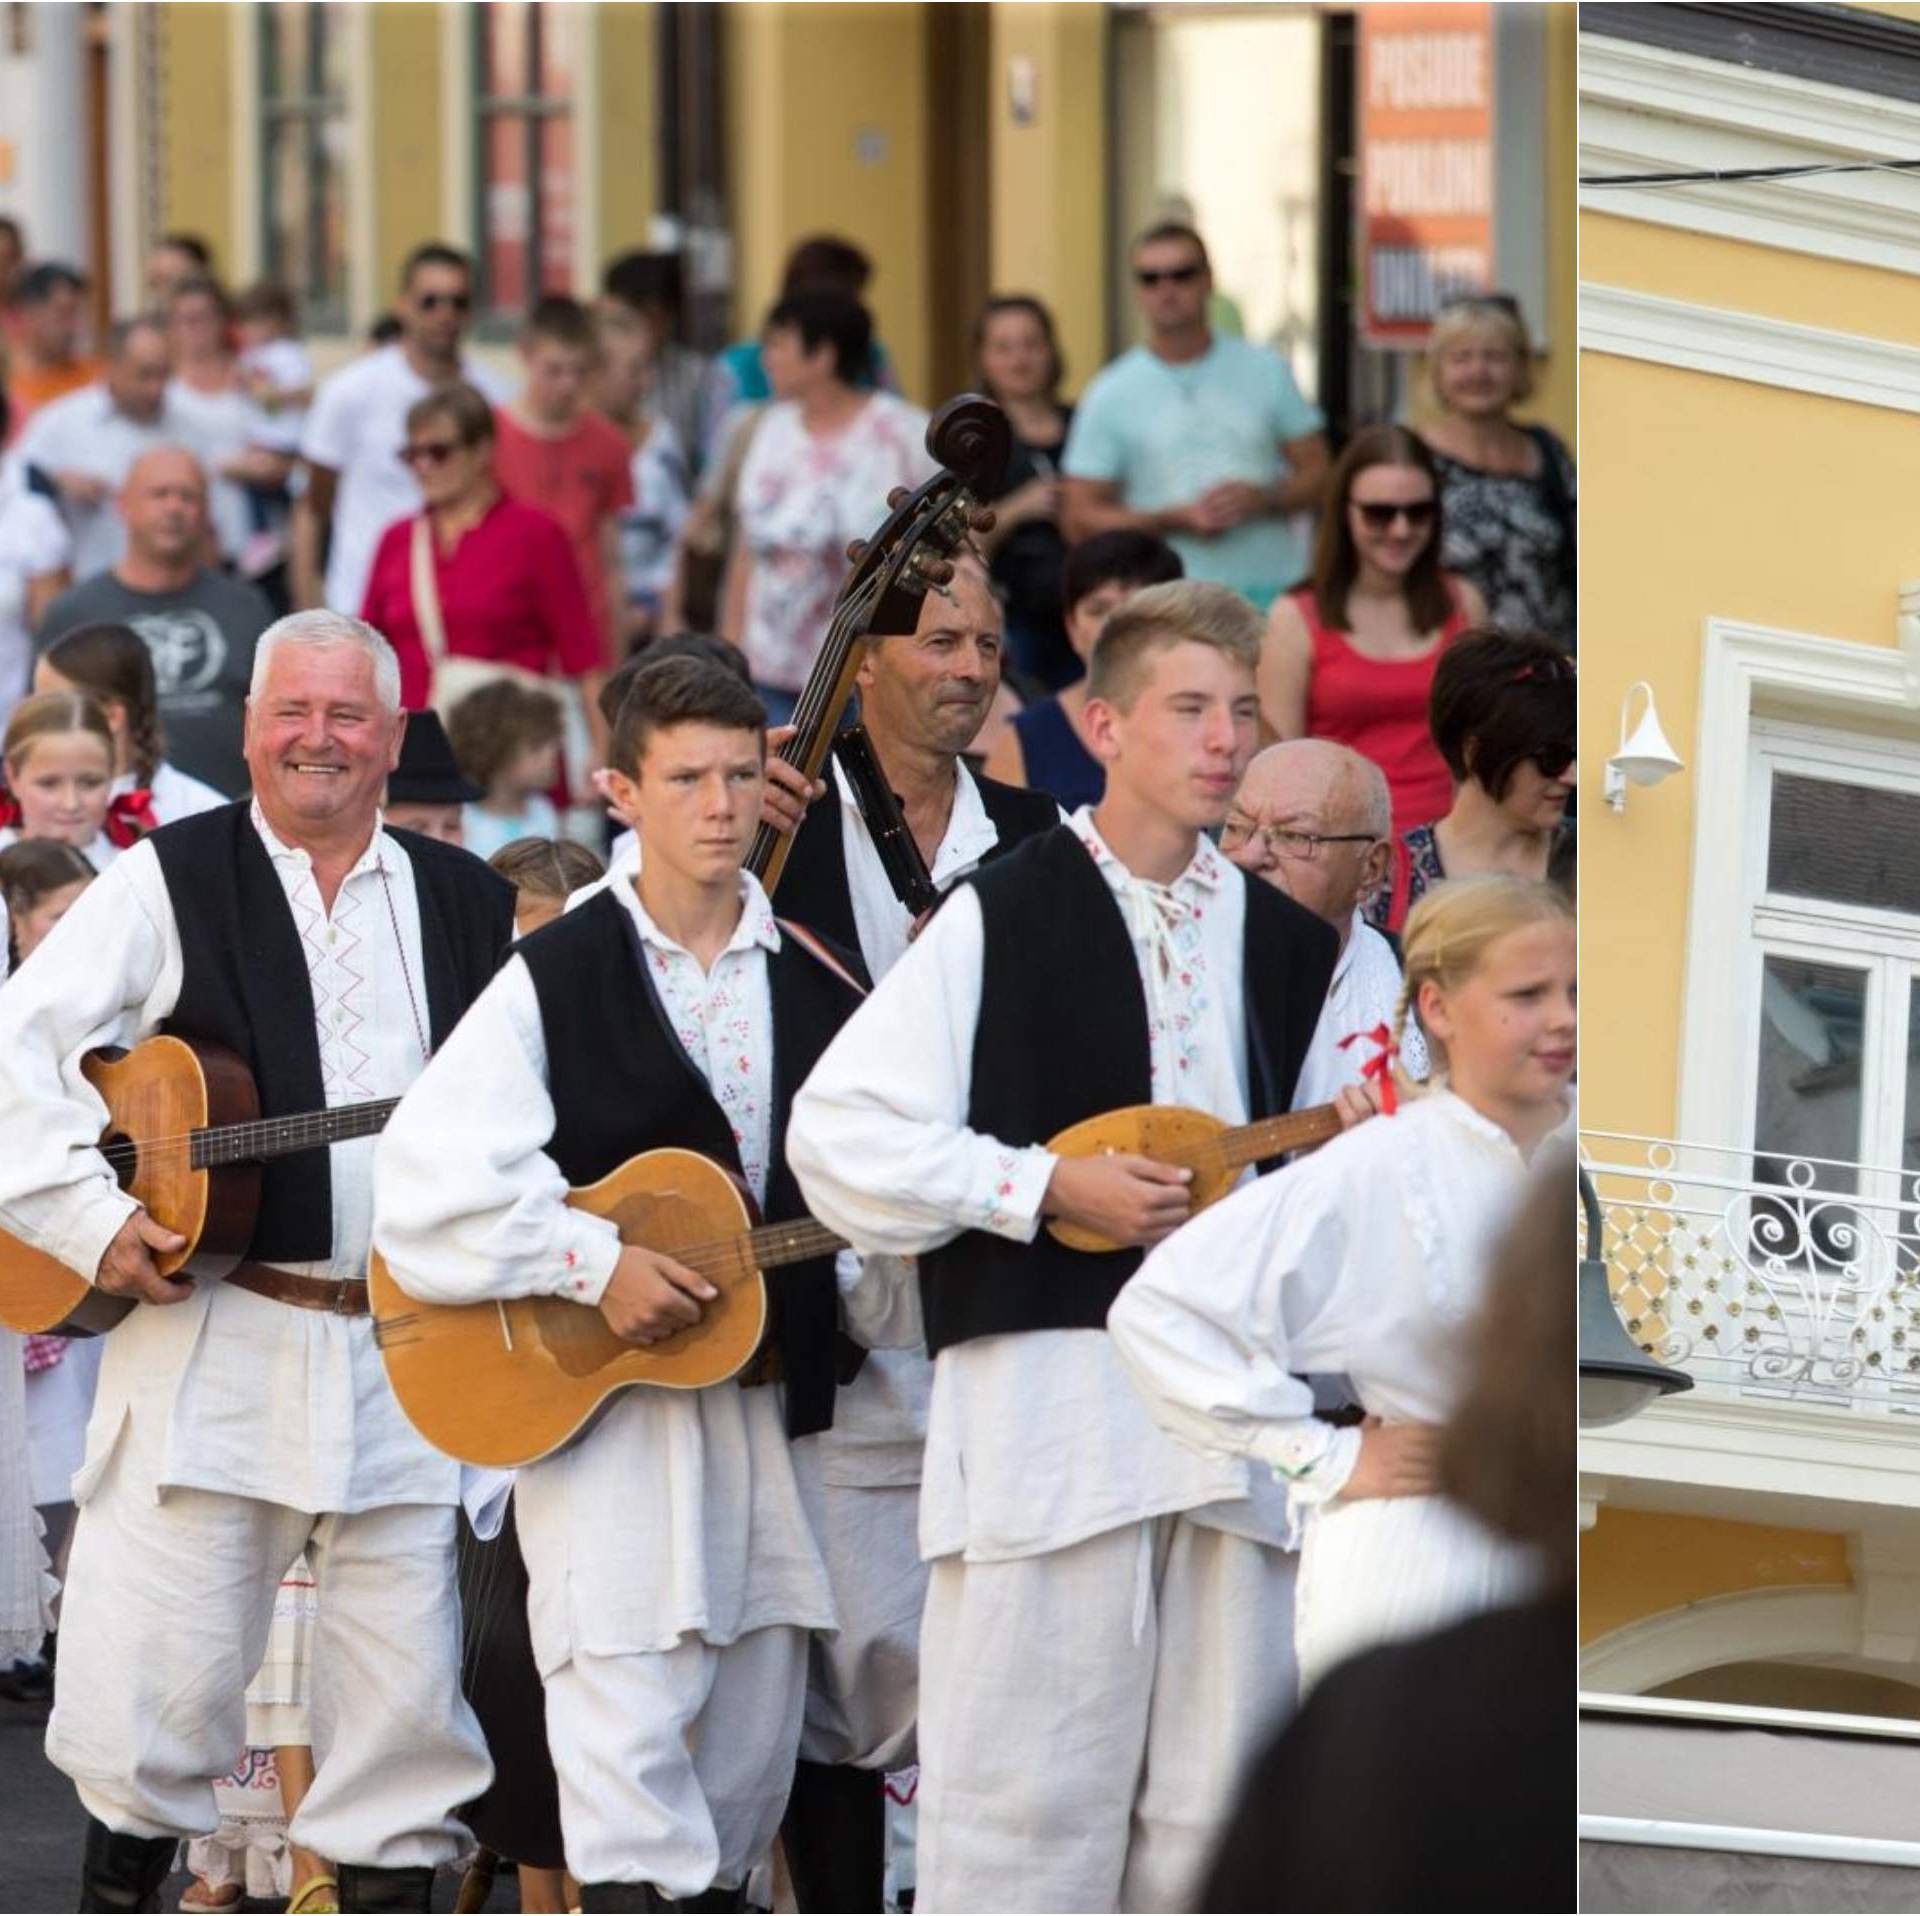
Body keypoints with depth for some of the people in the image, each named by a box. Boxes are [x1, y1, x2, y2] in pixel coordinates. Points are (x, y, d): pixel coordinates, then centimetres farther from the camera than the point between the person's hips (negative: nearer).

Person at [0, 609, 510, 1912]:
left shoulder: (472, 908, 13)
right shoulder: (169, 885, 3)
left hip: (413, 1357, 3)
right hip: (211, 1349, -3)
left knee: (407, 1694, 2)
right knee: (160, 1678, -5)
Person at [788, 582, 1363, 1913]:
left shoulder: (1286, 943, 16)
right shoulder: (1001, 918, 0)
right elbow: (840, 1138, -5)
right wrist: (1051, 1187, -12)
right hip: (1045, 1393, -5)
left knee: (1215, 1802, 5)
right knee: (1028, 1793, -5)